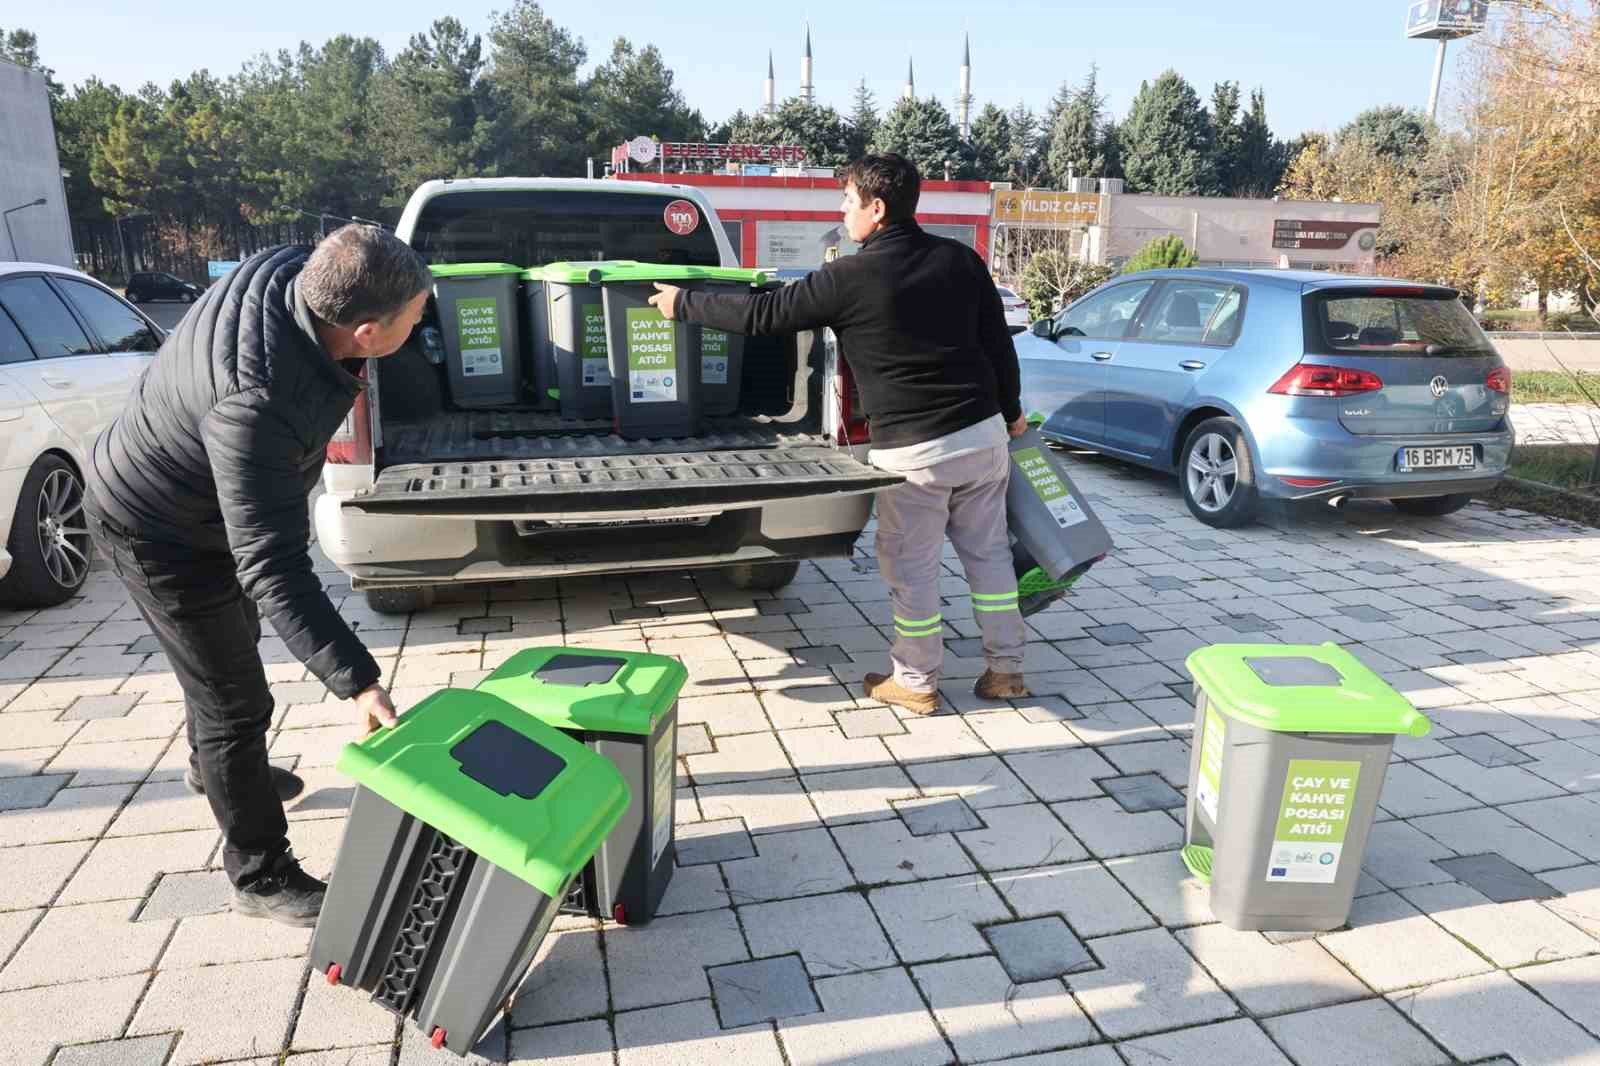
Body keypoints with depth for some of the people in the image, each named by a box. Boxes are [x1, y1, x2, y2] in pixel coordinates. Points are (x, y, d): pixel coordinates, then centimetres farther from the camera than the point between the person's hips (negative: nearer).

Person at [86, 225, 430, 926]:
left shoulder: (289, 269, -22)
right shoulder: (257, 405, -44)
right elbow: (272, 567, -42)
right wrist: (355, 681, -43)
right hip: (161, 533, -9)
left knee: (225, 653, 30)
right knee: (235, 706, 1)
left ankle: (211, 765, 58)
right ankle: (261, 877, 20)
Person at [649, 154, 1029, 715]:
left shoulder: (850, 277, -11)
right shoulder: (961, 259, 5)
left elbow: (762, 314, -5)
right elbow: (998, 342, 9)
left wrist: (683, 304, 8)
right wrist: (1011, 411, 23)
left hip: (914, 449, -6)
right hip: (983, 431, 6)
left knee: (910, 566, 8)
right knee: (988, 551, 16)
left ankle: (915, 681, 20)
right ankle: (1005, 668, 25)